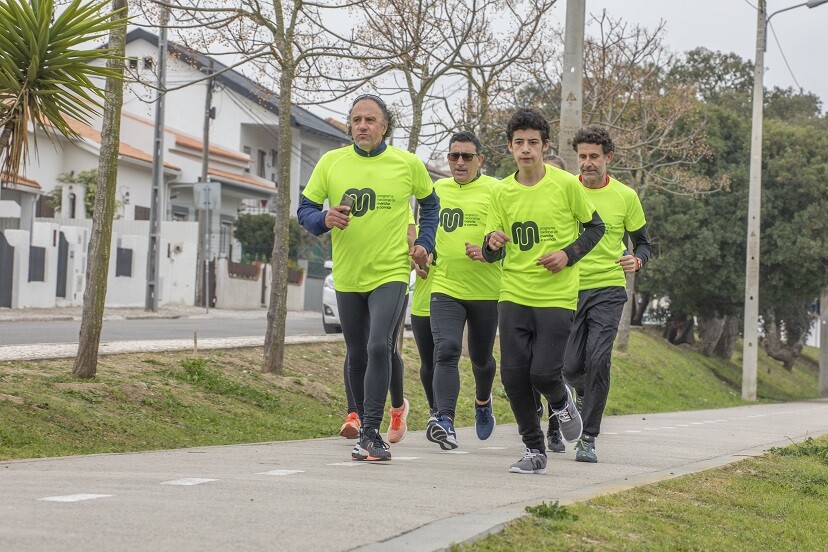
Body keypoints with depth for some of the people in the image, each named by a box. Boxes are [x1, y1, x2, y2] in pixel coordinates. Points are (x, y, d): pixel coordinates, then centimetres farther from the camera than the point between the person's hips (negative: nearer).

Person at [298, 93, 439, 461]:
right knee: (357, 357, 11)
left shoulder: (408, 164, -1)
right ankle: (366, 431, 26)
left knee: (379, 346, -21)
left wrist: (424, 243, 5)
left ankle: (370, 434, -17)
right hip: (347, 277, 3)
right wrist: (325, 219, -16)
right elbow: (305, 210, 5)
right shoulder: (331, 162, 1)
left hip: (390, 274, -3)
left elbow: (430, 203, 17)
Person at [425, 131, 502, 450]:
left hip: (486, 291, -2)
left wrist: (487, 252, -24)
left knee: (481, 357, 15)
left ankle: (483, 401, 47)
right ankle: (446, 422, -27)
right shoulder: (438, 189, 9)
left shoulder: (495, 190, -4)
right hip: (445, 288, 2)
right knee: (446, 352, -18)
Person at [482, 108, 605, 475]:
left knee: (543, 373, -12)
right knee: (513, 374, -3)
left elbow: (595, 227, 7)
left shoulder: (566, 185, -4)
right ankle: (535, 450, 12)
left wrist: (569, 255, -9)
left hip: (557, 297, -3)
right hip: (514, 296, 3)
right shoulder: (502, 193, 5)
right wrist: (493, 244, -16)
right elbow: (492, 254, 8)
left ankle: (562, 402, 26)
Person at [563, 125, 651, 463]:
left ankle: (588, 439, -7)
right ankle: (585, 394, 37)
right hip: (568, 288, 1)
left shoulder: (626, 196, 3)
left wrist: (637, 260, -10)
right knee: (571, 366, -1)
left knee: (598, 359, -16)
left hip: (607, 289, -1)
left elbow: (642, 242, 11)